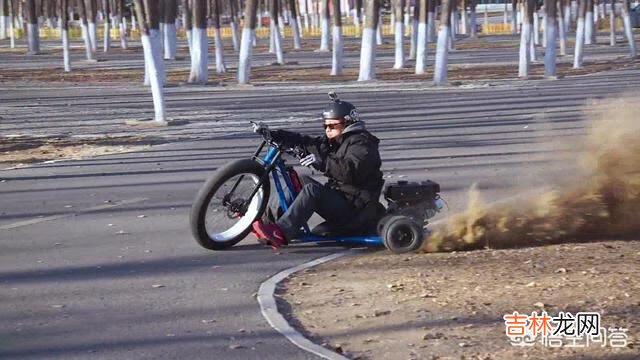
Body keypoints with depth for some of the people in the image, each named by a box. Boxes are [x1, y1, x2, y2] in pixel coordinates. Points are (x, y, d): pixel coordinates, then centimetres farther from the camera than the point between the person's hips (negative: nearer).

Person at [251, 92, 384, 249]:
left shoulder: (361, 143, -8)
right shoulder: (333, 142, 20)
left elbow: (352, 171, -27)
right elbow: (302, 142, 15)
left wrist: (322, 163, -37)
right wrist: (271, 134, 5)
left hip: (354, 210, -9)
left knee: (312, 189, -26)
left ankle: (281, 232, -36)